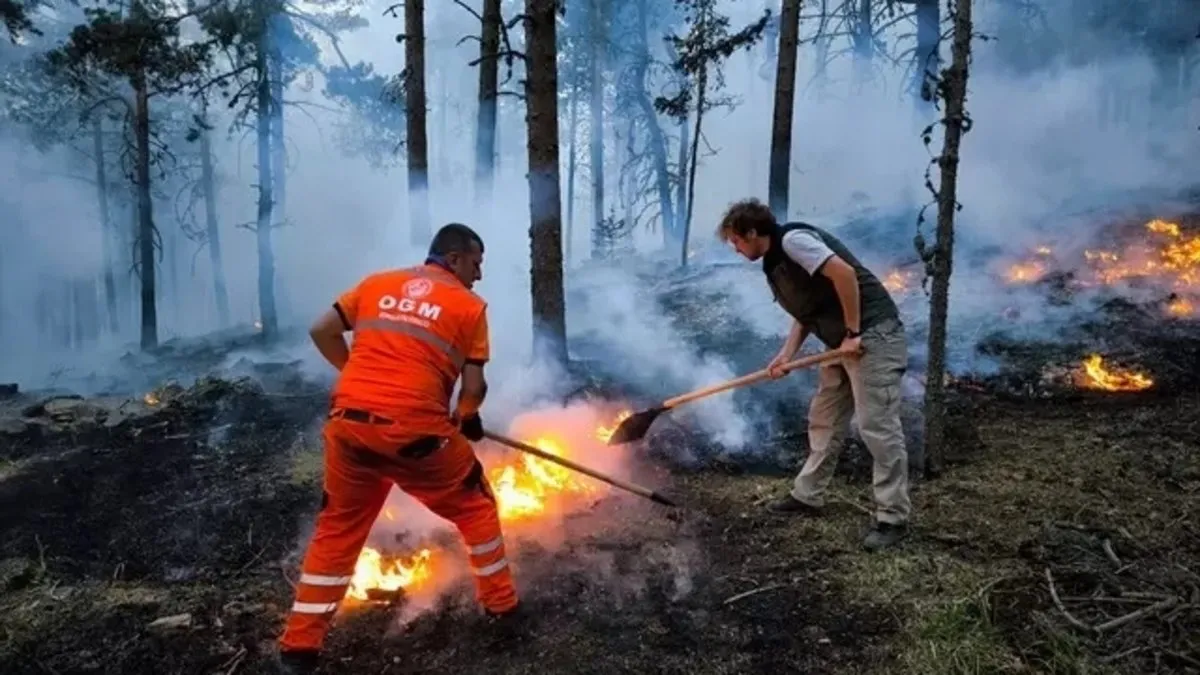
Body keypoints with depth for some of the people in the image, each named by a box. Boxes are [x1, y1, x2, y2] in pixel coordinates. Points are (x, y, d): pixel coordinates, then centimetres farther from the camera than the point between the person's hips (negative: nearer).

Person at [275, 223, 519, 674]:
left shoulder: (377, 283, 16)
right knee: (475, 506, 20)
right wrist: (467, 420, 23)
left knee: (337, 529, 20)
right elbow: (474, 388, 2)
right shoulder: (469, 305, 5)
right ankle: (501, 604, 31)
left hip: (348, 422, 4)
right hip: (413, 429, -4)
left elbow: (322, 331, 15)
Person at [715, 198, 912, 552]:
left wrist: (853, 333, -21)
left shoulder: (792, 239, -15)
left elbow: (844, 272, -25)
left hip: (873, 335, -11)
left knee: (877, 425, -8)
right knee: (824, 420, 16)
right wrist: (786, 354, 6)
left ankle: (892, 518, 1)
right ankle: (807, 496, 28)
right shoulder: (775, 261, 15)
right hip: (843, 342, 11)